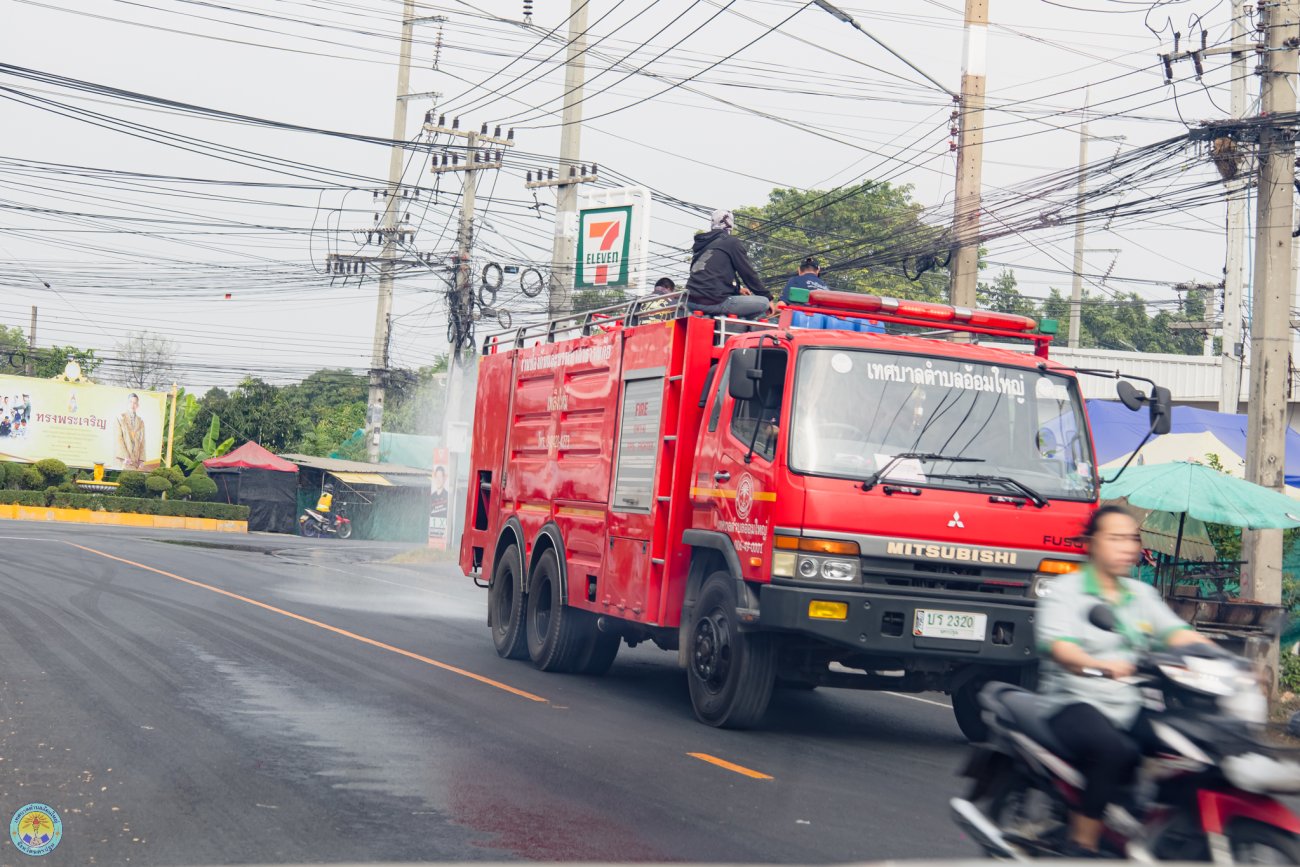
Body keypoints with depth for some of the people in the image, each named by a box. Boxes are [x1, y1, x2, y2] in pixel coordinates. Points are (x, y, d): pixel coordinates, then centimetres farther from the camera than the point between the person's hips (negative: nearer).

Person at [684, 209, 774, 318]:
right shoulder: (731, 243, 2)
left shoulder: (700, 244, 22)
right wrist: (768, 297, 12)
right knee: (763, 302, -2)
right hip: (716, 301, -8)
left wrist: (737, 289, 33)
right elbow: (749, 273, 3)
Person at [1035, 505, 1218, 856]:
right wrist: (1101, 666, -39)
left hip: (1131, 707, 6)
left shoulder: (1142, 594, 19)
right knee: (1116, 749, -35)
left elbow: (1177, 633, 6)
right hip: (1075, 704, -6)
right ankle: (1081, 848, -26)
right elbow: (1058, 646, -18)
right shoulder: (1066, 590, -1)